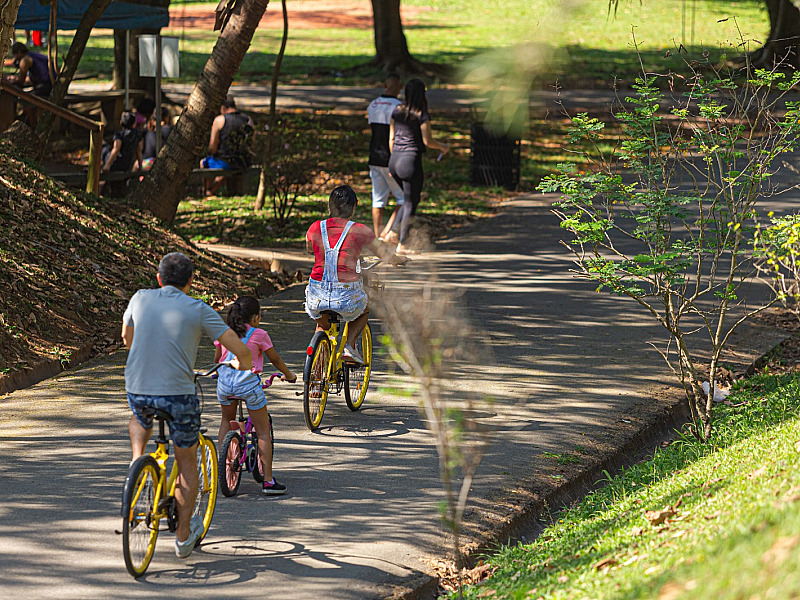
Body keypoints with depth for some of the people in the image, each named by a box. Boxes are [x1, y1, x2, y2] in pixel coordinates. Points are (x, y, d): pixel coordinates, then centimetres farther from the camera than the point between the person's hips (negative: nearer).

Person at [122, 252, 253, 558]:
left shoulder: (141, 299, 5)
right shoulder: (198, 310, -4)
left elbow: (127, 338, 24)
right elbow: (241, 350, -4)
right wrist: (242, 364, 20)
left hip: (137, 391, 3)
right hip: (178, 393, -2)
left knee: (140, 420, 40)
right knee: (187, 461, 18)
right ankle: (184, 536, 23)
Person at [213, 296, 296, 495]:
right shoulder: (259, 335, -1)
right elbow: (275, 359, 10)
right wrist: (289, 375, 28)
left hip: (225, 382, 4)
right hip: (248, 384, -4)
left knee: (227, 420, 31)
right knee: (263, 432, 7)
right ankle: (268, 481, 3)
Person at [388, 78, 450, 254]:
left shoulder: (397, 111, 7)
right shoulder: (421, 114, -11)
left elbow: (391, 139, 11)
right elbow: (428, 141, -12)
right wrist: (443, 147, 8)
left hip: (395, 160, 6)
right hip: (411, 160, -6)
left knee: (410, 199, 22)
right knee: (411, 202, 4)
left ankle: (394, 232, 8)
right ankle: (402, 244, 4)